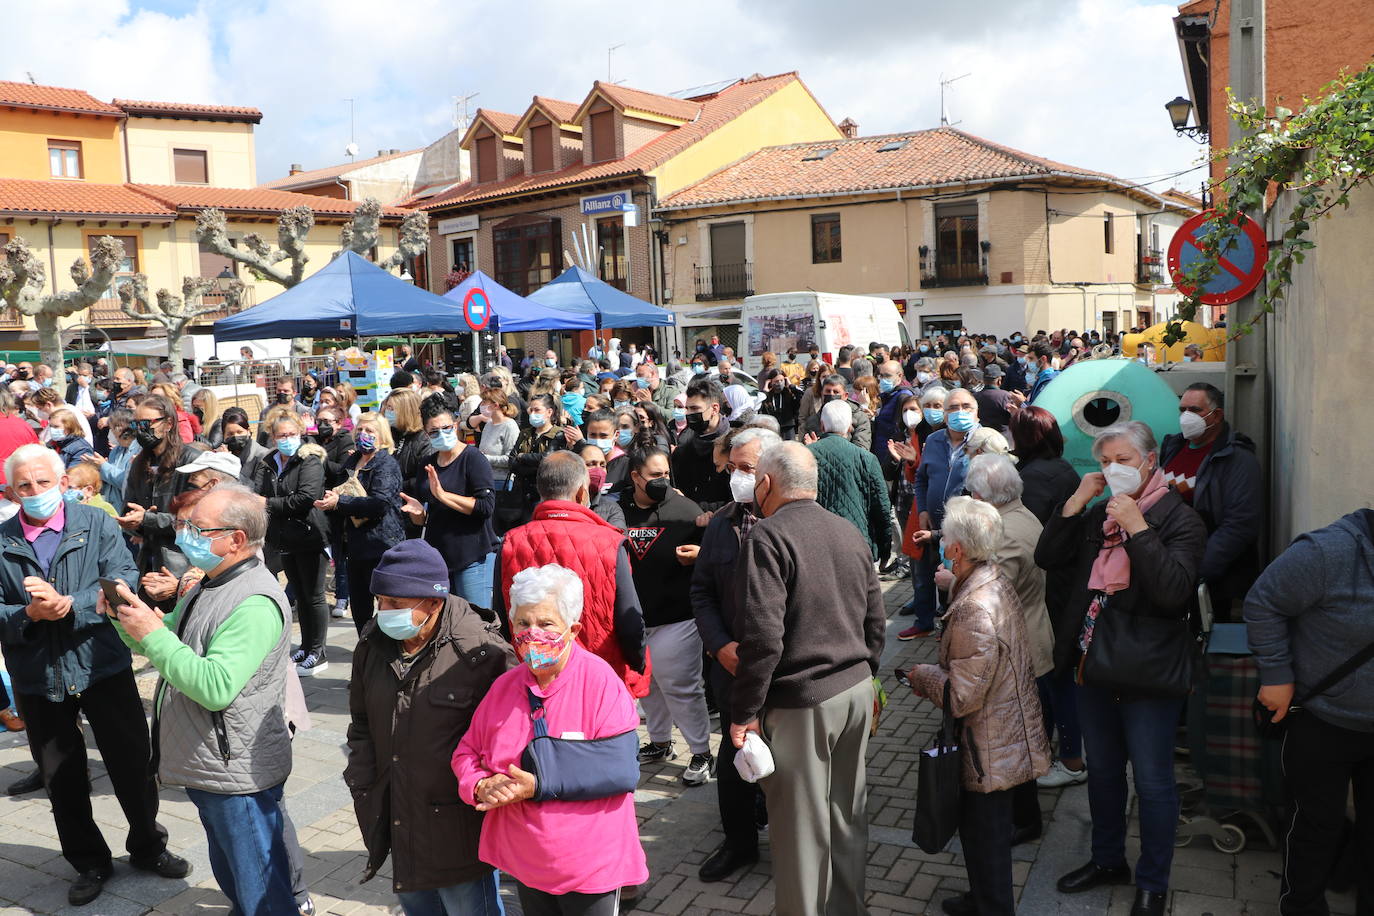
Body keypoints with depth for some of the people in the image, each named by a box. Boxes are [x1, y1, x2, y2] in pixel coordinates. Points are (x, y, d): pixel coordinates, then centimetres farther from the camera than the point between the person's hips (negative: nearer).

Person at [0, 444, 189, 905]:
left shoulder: (96, 524, -6)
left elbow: (124, 582, -15)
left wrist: (70, 604, -28)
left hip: (104, 668, -1)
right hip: (37, 680, 2)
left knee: (133, 764, 11)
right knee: (62, 780, 16)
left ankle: (148, 847, 34)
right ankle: (89, 863, 36)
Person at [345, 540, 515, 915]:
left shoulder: (482, 653, -23)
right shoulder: (373, 645, 0)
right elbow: (361, 724, 13)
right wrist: (363, 786, 6)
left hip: (458, 827, -6)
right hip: (398, 823, 6)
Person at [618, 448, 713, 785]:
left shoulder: (685, 509, -6)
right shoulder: (618, 510, 1)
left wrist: (698, 553, -20)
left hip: (676, 617, -4)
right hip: (633, 617, 4)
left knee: (681, 687, -2)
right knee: (647, 684, 19)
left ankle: (701, 754, 13)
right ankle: (659, 742, 38)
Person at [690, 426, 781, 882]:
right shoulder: (720, 523, 4)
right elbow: (702, 591, 9)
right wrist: (720, 646, -3)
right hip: (733, 662, 4)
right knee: (734, 756, 16)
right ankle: (739, 842, 36)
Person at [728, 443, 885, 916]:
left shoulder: (768, 538, -15)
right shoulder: (847, 531, 7)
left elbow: (763, 637, -21)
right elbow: (875, 617, 13)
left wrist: (745, 711, -13)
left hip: (800, 703, -7)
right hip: (856, 690, 7)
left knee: (802, 828, 6)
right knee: (849, 814, 19)